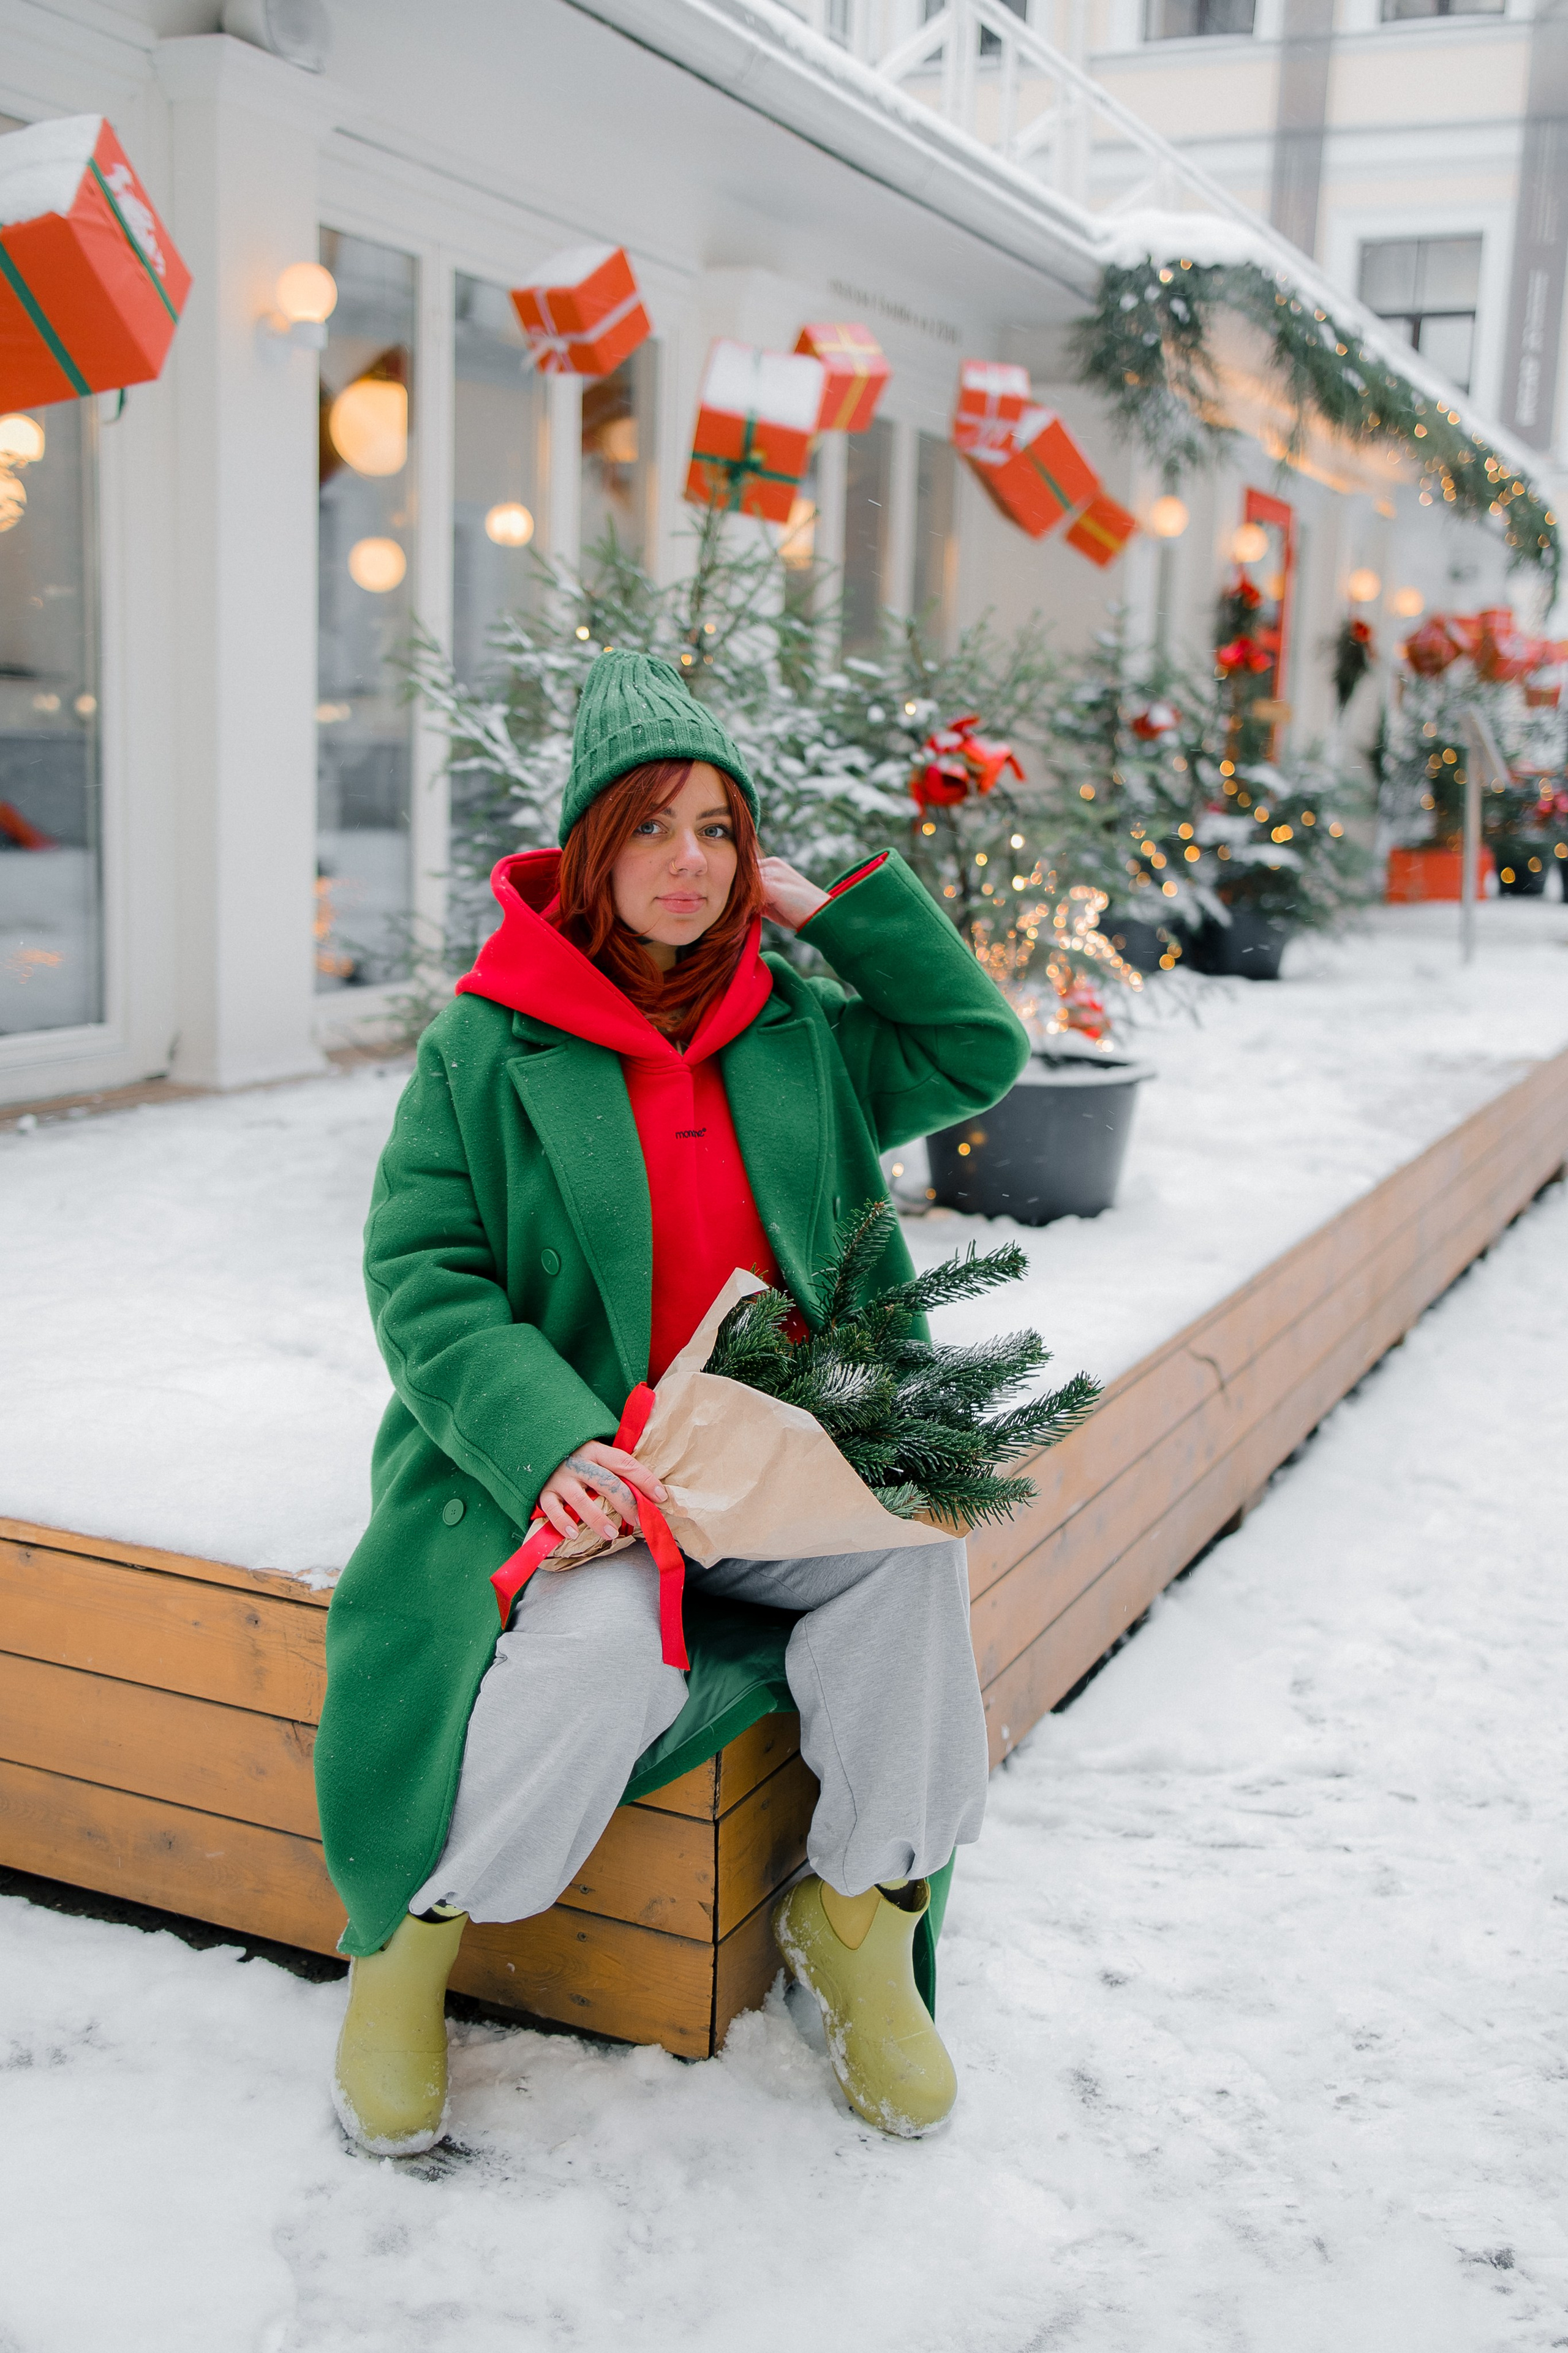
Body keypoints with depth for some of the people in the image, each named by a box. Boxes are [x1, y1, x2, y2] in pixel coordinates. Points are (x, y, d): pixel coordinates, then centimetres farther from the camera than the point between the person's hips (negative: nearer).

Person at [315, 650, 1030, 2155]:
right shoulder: (488, 1044, -2)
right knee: (604, 1645, -33)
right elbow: (422, 1278, -8)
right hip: (560, 1455, -3)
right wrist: (553, 1448, -26)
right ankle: (410, 1930, -6)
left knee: (910, 1550, -26)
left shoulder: (795, 1029, 12)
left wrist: (821, 903, 5)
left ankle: (858, 1914, -5)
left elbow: (978, 1053, 14)